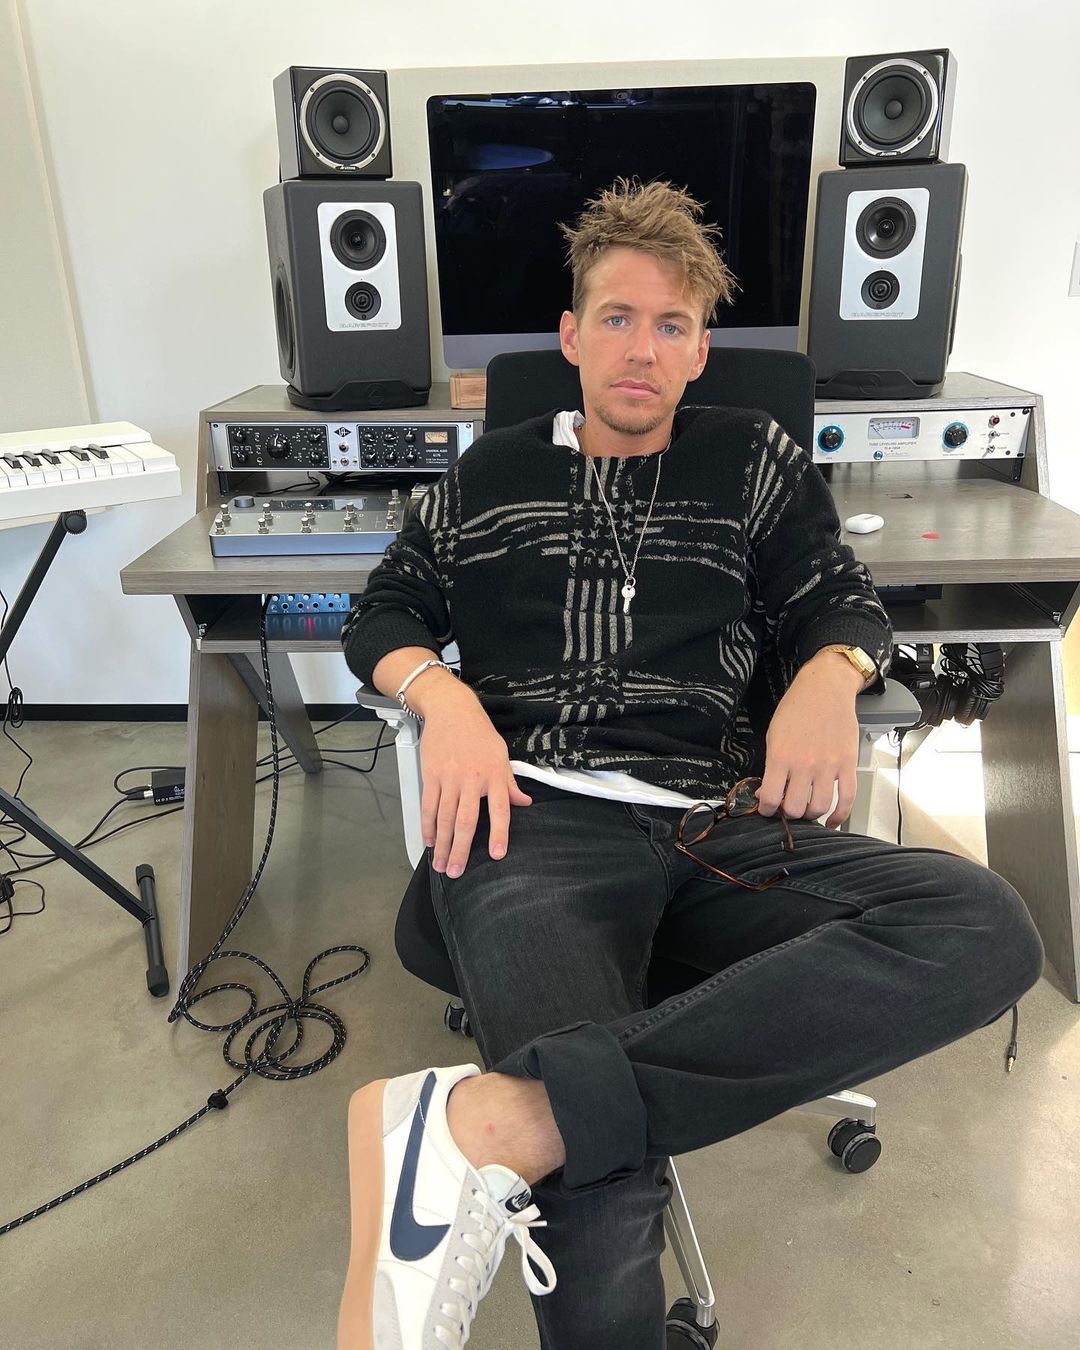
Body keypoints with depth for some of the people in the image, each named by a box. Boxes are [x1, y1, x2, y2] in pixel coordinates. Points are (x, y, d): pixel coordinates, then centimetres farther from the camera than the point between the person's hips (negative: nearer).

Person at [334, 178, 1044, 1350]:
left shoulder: (756, 460, 23)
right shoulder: (494, 474, 22)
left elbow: (845, 599, 20)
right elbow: (384, 614, 22)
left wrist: (828, 672, -6)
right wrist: (442, 696, -2)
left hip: (715, 820, 3)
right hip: (536, 815, -2)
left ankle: (496, 1123, -37)